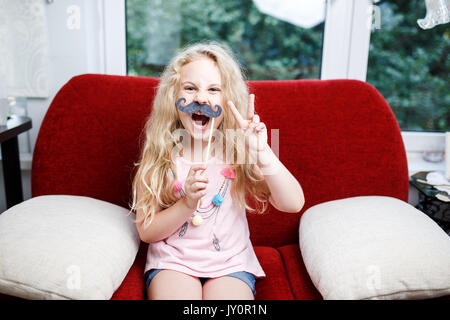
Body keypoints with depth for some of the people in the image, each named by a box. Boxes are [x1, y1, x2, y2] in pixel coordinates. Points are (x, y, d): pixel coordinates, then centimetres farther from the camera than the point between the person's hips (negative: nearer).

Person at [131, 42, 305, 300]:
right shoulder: (160, 154, -5)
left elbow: (294, 204, -16)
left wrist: (262, 153, -30)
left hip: (231, 264, 1)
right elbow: (146, 231, -4)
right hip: (173, 260, 0)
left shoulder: (240, 149, -6)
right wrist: (188, 203, -21)